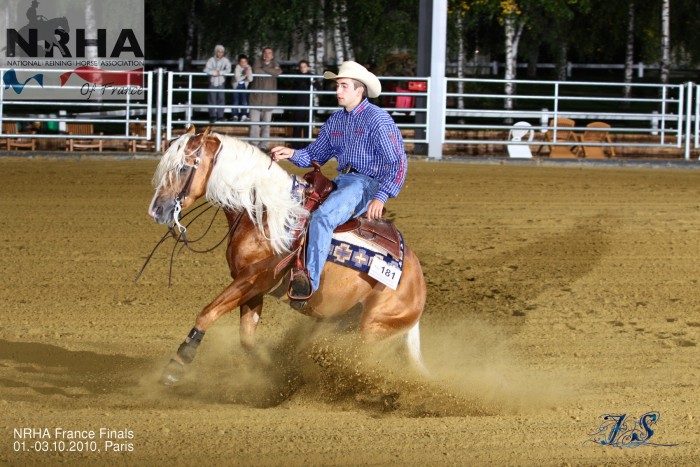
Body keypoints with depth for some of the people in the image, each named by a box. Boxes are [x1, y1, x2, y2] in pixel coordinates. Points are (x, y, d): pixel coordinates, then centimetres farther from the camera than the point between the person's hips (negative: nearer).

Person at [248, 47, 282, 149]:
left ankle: (263, 145, 8)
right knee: (254, 122, -6)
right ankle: (253, 144, -1)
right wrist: (271, 71, -7)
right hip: (256, 97, -2)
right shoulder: (257, 61, 6)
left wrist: (264, 69, -11)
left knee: (266, 123, 3)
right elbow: (256, 70, -15)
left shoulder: (274, 64, 10)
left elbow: (278, 72, -12)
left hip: (269, 98, 2)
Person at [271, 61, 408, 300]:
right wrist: (292, 154, -1)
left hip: (367, 184, -9)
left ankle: (311, 280, -36)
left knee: (322, 217, -32)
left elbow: (397, 163, -14)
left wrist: (381, 197, -25)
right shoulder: (336, 120, 15)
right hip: (341, 181, 9)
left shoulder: (378, 119, -9)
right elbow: (315, 154, 21)